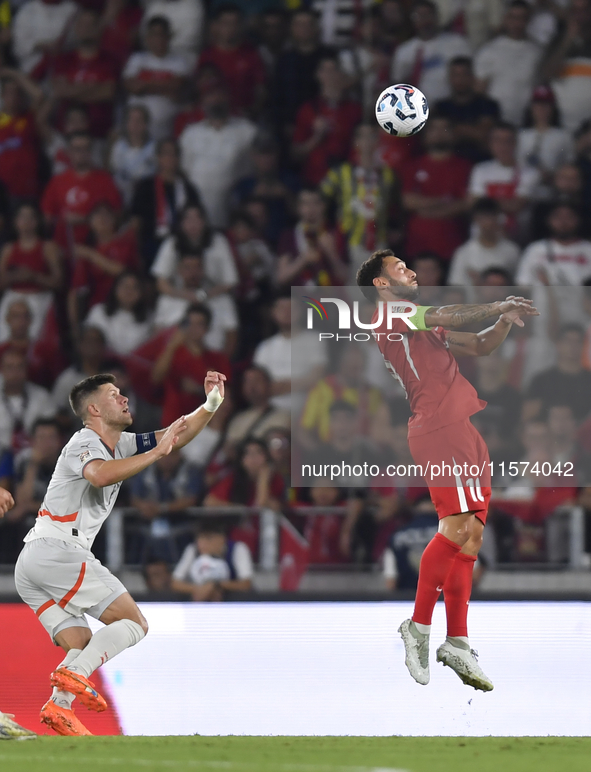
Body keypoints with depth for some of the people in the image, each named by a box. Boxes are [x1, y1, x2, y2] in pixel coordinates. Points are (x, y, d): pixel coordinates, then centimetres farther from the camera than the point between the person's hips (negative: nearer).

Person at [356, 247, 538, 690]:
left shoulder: (425, 328, 28)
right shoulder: (391, 313, 1)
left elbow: (480, 346, 29)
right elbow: (446, 318, -11)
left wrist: (506, 319, 11)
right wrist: (499, 307, -1)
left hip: (463, 433, 9)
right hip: (440, 428, -9)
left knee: (469, 536, 4)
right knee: (458, 526, -20)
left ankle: (458, 644, 3)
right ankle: (419, 627, -16)